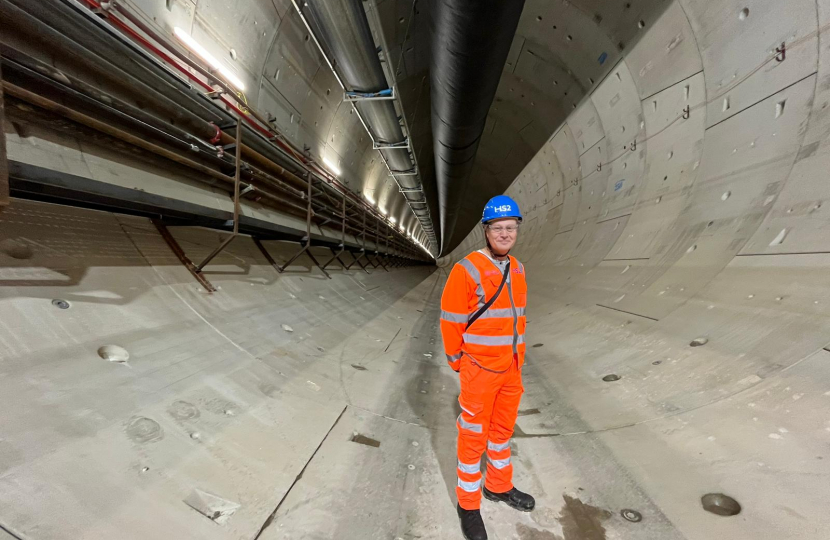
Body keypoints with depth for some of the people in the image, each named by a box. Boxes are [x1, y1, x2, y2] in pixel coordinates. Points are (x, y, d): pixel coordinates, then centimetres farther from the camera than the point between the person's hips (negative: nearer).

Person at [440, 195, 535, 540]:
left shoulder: (517, 270, 4)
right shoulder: (467, 269, -18)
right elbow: (451, 320, -13)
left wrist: (517, 356, 13)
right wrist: (457, 361, -3)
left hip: (511, 368, 7)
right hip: (479, 369, -6)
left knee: (503, 429, 22)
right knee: (473, 437, 8)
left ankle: (499, 486, 45)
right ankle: (468, 505, 29)